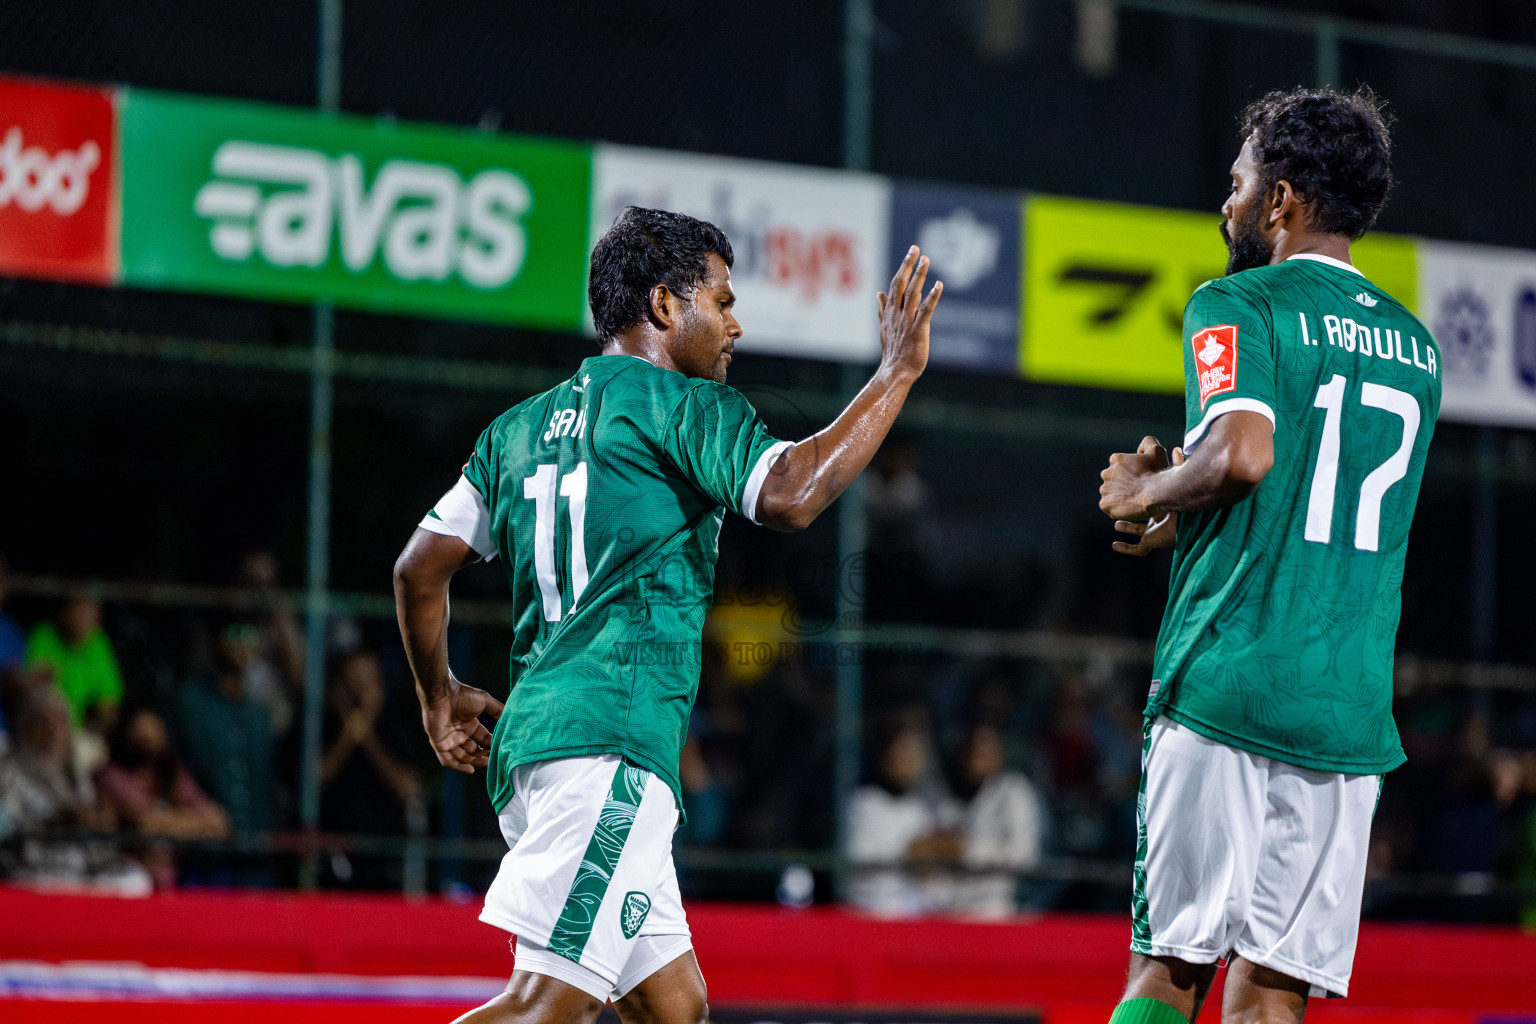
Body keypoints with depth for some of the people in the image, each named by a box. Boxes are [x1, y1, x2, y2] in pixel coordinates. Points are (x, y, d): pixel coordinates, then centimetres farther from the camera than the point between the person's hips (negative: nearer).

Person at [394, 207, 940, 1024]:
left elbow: (420, 567, 20)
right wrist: (896, 373, -11)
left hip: (530, 743, 9)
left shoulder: (522, 426, 20)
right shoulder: (680, 403, -3)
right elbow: (788, 496, -19)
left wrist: (439, 696, 34)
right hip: (607, 745, -9)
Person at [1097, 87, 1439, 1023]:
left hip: (1227, 687, -5)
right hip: (1352, 710, 5)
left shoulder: (1238, 306, -2)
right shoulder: (1415, 343, 18)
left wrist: (1147, 495, -2)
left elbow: (1242, 450, -20)